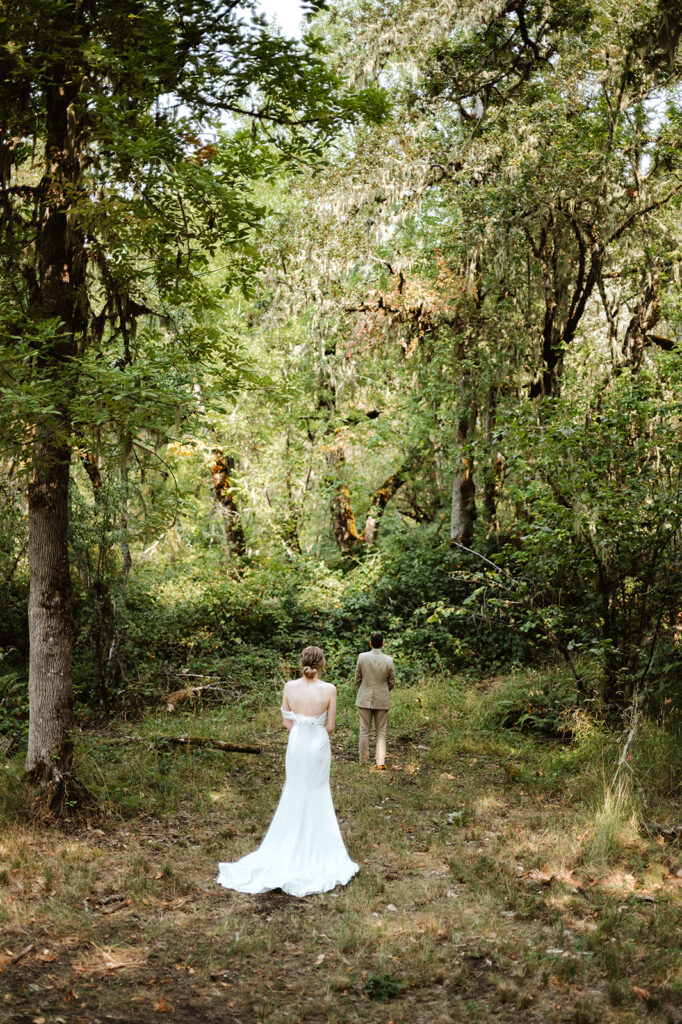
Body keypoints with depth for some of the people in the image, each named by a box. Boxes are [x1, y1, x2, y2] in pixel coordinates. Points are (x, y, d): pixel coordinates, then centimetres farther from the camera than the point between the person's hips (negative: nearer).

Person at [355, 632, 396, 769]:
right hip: (382, 700, 0)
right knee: (381, 732, 8)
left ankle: (363, 762, 14)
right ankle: (380, 762, 4)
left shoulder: (362, 657, -8)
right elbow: (392, 682, 1)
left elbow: (357, 679, 1)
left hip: (365, 699, 0)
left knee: (364, 731, 9)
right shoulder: (389, 660, -9)